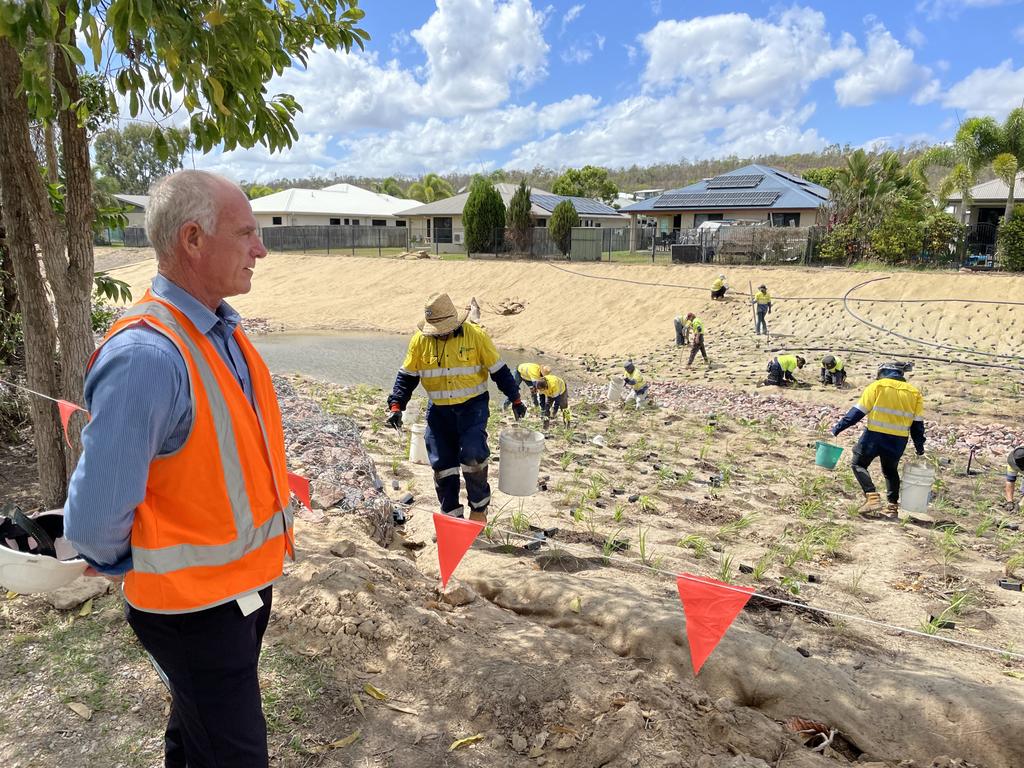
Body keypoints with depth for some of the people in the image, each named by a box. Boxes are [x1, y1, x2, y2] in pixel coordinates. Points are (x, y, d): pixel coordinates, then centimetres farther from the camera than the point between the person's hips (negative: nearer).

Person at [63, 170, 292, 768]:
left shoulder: (223, 330, -1)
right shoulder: (147, 355, -29)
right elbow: (95, 519, -26)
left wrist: (272, 530, 11)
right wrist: (134, 570, -7)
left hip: (248, 578, 8)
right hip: (196, 602, -7)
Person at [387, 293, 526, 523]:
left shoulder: (476, 336, -9)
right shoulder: (420, 340, -3)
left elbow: (499, 371, 0)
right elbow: (407, 376, 4)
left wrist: (515, 400, 4)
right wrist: (396, 405, -6)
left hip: (473, 406, -3)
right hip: (439, 410, 3)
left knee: (472, 455, -17)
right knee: (442, 463, 4)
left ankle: (479, 506, 6)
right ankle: (451, 514, 19)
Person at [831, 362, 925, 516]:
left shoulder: (877, 386, -3)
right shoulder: (914, 393, 8)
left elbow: (857, 412, -7)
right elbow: (917, 424, 8)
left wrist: (837, 428, -2)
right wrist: (920, 449, 16)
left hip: (875, 436, -4)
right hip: (898, 441, 4)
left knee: (859, 464, 10)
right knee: (891, 471, 23)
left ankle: (872, 496, -8)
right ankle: (893, 505, 21)